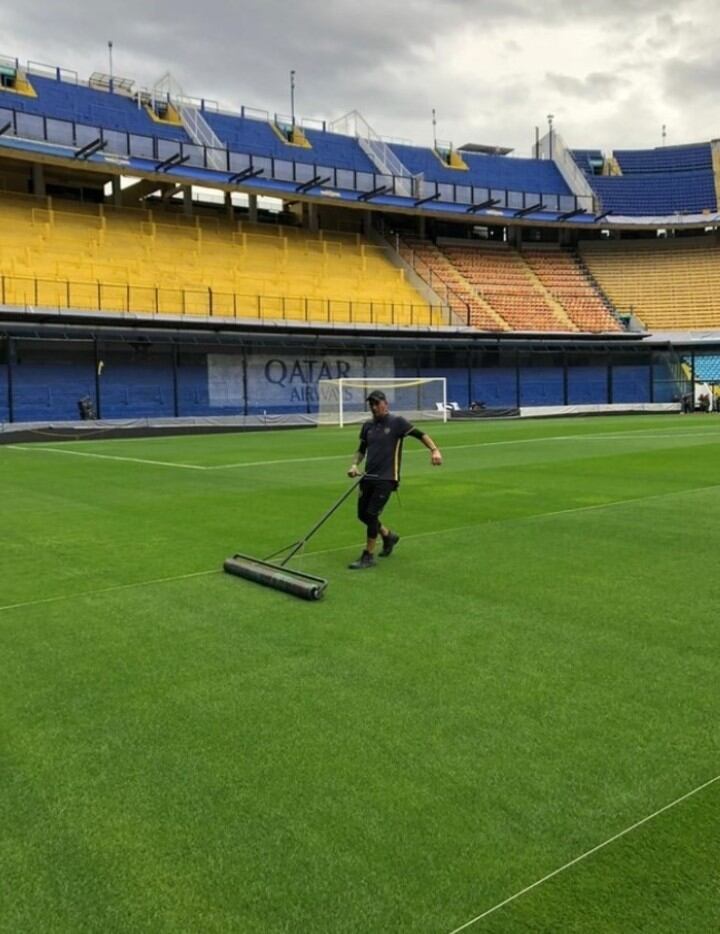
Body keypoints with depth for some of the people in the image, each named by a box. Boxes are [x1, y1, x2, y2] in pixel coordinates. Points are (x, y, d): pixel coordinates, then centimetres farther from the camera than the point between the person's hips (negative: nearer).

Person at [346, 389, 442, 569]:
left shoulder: (396, 422, -5)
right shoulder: (367, 426, 11)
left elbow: (420, 434, -7)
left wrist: (434, 450, -21)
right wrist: (354, 464, 3)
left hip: (387, 478, -6)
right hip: (369, 477, 6)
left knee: (371, 514, -11)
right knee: (362, 514, 8)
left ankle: (368, 556, 2)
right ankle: (388, 535, 35)